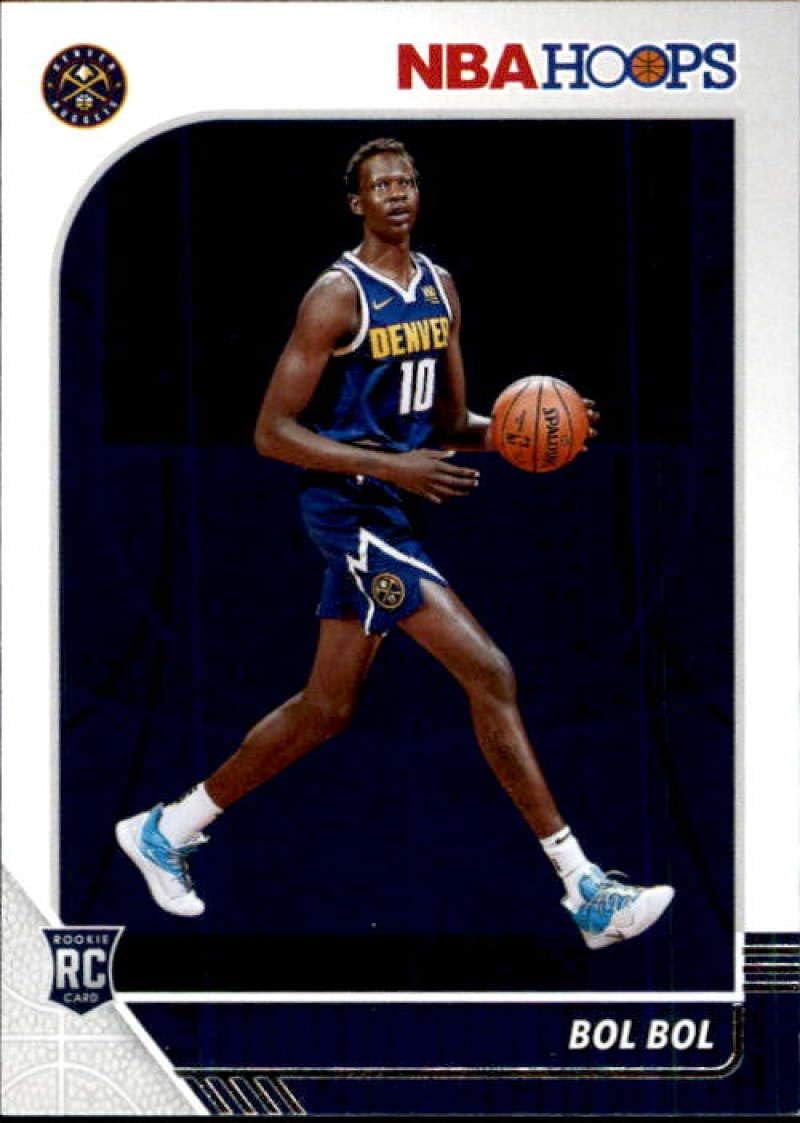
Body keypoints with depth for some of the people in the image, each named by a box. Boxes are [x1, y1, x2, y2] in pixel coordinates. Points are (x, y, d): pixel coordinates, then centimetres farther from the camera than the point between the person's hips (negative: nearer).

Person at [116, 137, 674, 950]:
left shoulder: (440, 290, 12)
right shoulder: (337, 296, -13)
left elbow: (449, 423, 19)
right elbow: (271, 431, -15)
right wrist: (390, 466, -23)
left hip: (388, 514, 9)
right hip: (350, 511, -9)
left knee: (326, 709, 15)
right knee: (489, 673, -15)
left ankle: (167, 830, 30)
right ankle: (583, 889, -12)